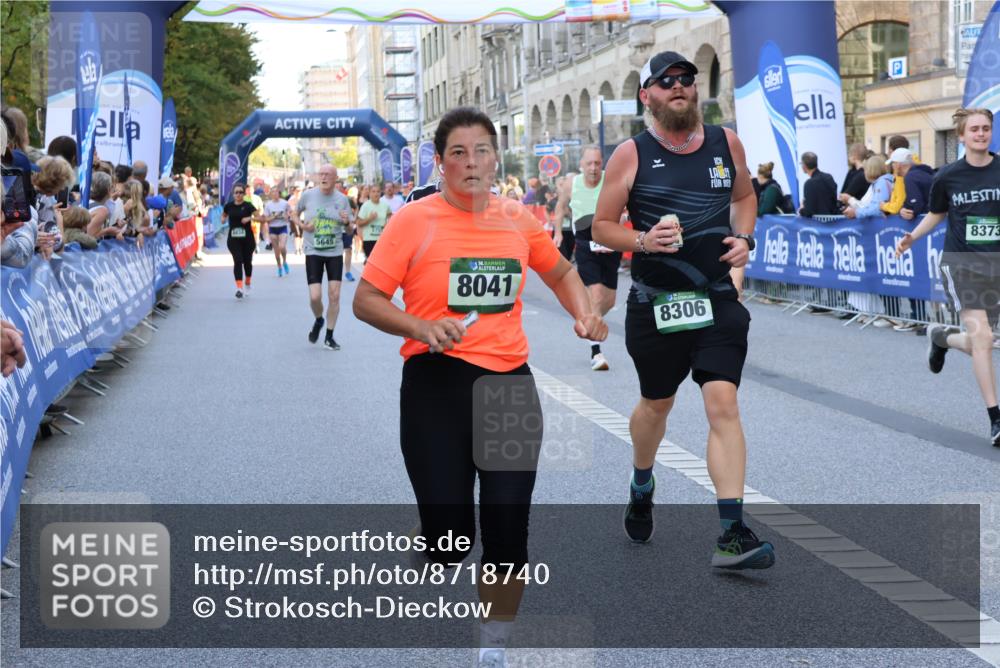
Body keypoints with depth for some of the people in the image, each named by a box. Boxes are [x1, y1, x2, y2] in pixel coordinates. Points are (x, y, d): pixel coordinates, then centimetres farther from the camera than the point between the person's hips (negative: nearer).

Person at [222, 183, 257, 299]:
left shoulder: (248, 206, -5)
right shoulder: (229, 205, 3)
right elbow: (224, 215, 22)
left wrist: (249, 218, -32)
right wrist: (223, 219, 0)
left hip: (247, 238, -1)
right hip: (233, 238, 1)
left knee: (247, 261, 12)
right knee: (238, 260, -13)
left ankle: (248, 283, 39)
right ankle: (239, 288, -17)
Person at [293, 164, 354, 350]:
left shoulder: (342, 199, -1)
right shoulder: (308, 195, -4)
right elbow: (295, 215, 12)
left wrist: (347, 221, -16)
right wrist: (303, 225, -8)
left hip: (335, 252, 1)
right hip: (313, 252, -1)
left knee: (334, 295, -1)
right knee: (315, 297, -9)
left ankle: (329, 337, 14)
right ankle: (318, 320, 25)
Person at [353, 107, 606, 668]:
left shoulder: (518, 219, 4)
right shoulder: (414, 221, -6)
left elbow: (560, 271, 23)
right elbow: (366, 301, -5)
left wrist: (584, 314, 5)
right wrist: (420, 326, -21)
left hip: (510, 383, 3)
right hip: (437, 385, -3)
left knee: (508, 533, 1)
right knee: (450, 534, -4)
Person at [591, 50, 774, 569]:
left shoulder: (726, 143, 6)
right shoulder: (631, 154, -3)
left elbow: (745, 196, 23)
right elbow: (602, 227, 1)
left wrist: (743, 238, 4)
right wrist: (642, 241, -17)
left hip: (717, 299, 1)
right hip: (655, 303, -1)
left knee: (723, 403, -12)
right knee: (656, 404, 15)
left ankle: (733, 535, -14)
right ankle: (641, 488, 46)